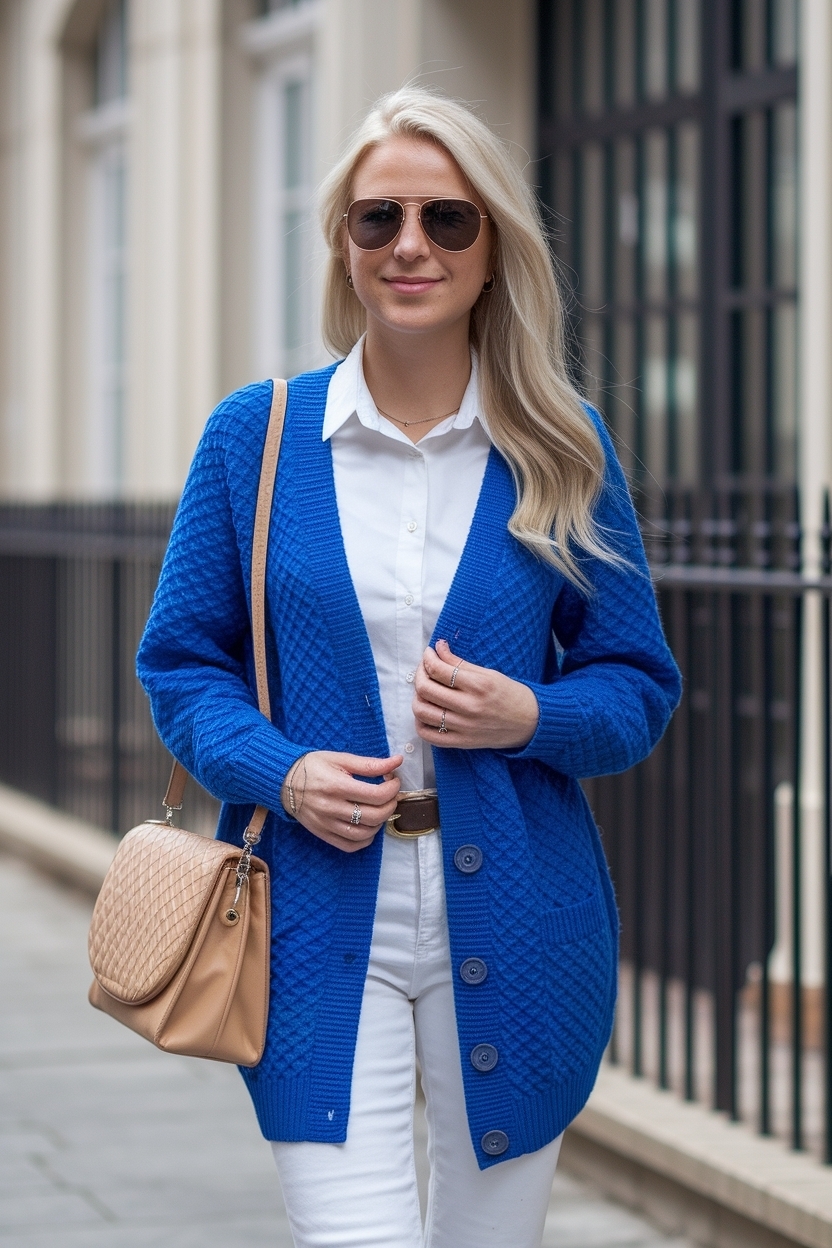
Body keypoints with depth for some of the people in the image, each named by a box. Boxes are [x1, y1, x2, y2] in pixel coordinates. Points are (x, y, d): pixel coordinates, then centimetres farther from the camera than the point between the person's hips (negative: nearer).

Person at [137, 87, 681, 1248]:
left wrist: (530, 717, -14)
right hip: (320, 924, -1)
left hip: (513, 928, 1)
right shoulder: (253, 436, 3)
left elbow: (639, 684, 7)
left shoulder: (564, 449, 3)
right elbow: (180, 660, 6)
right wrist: (282, 772, -12)